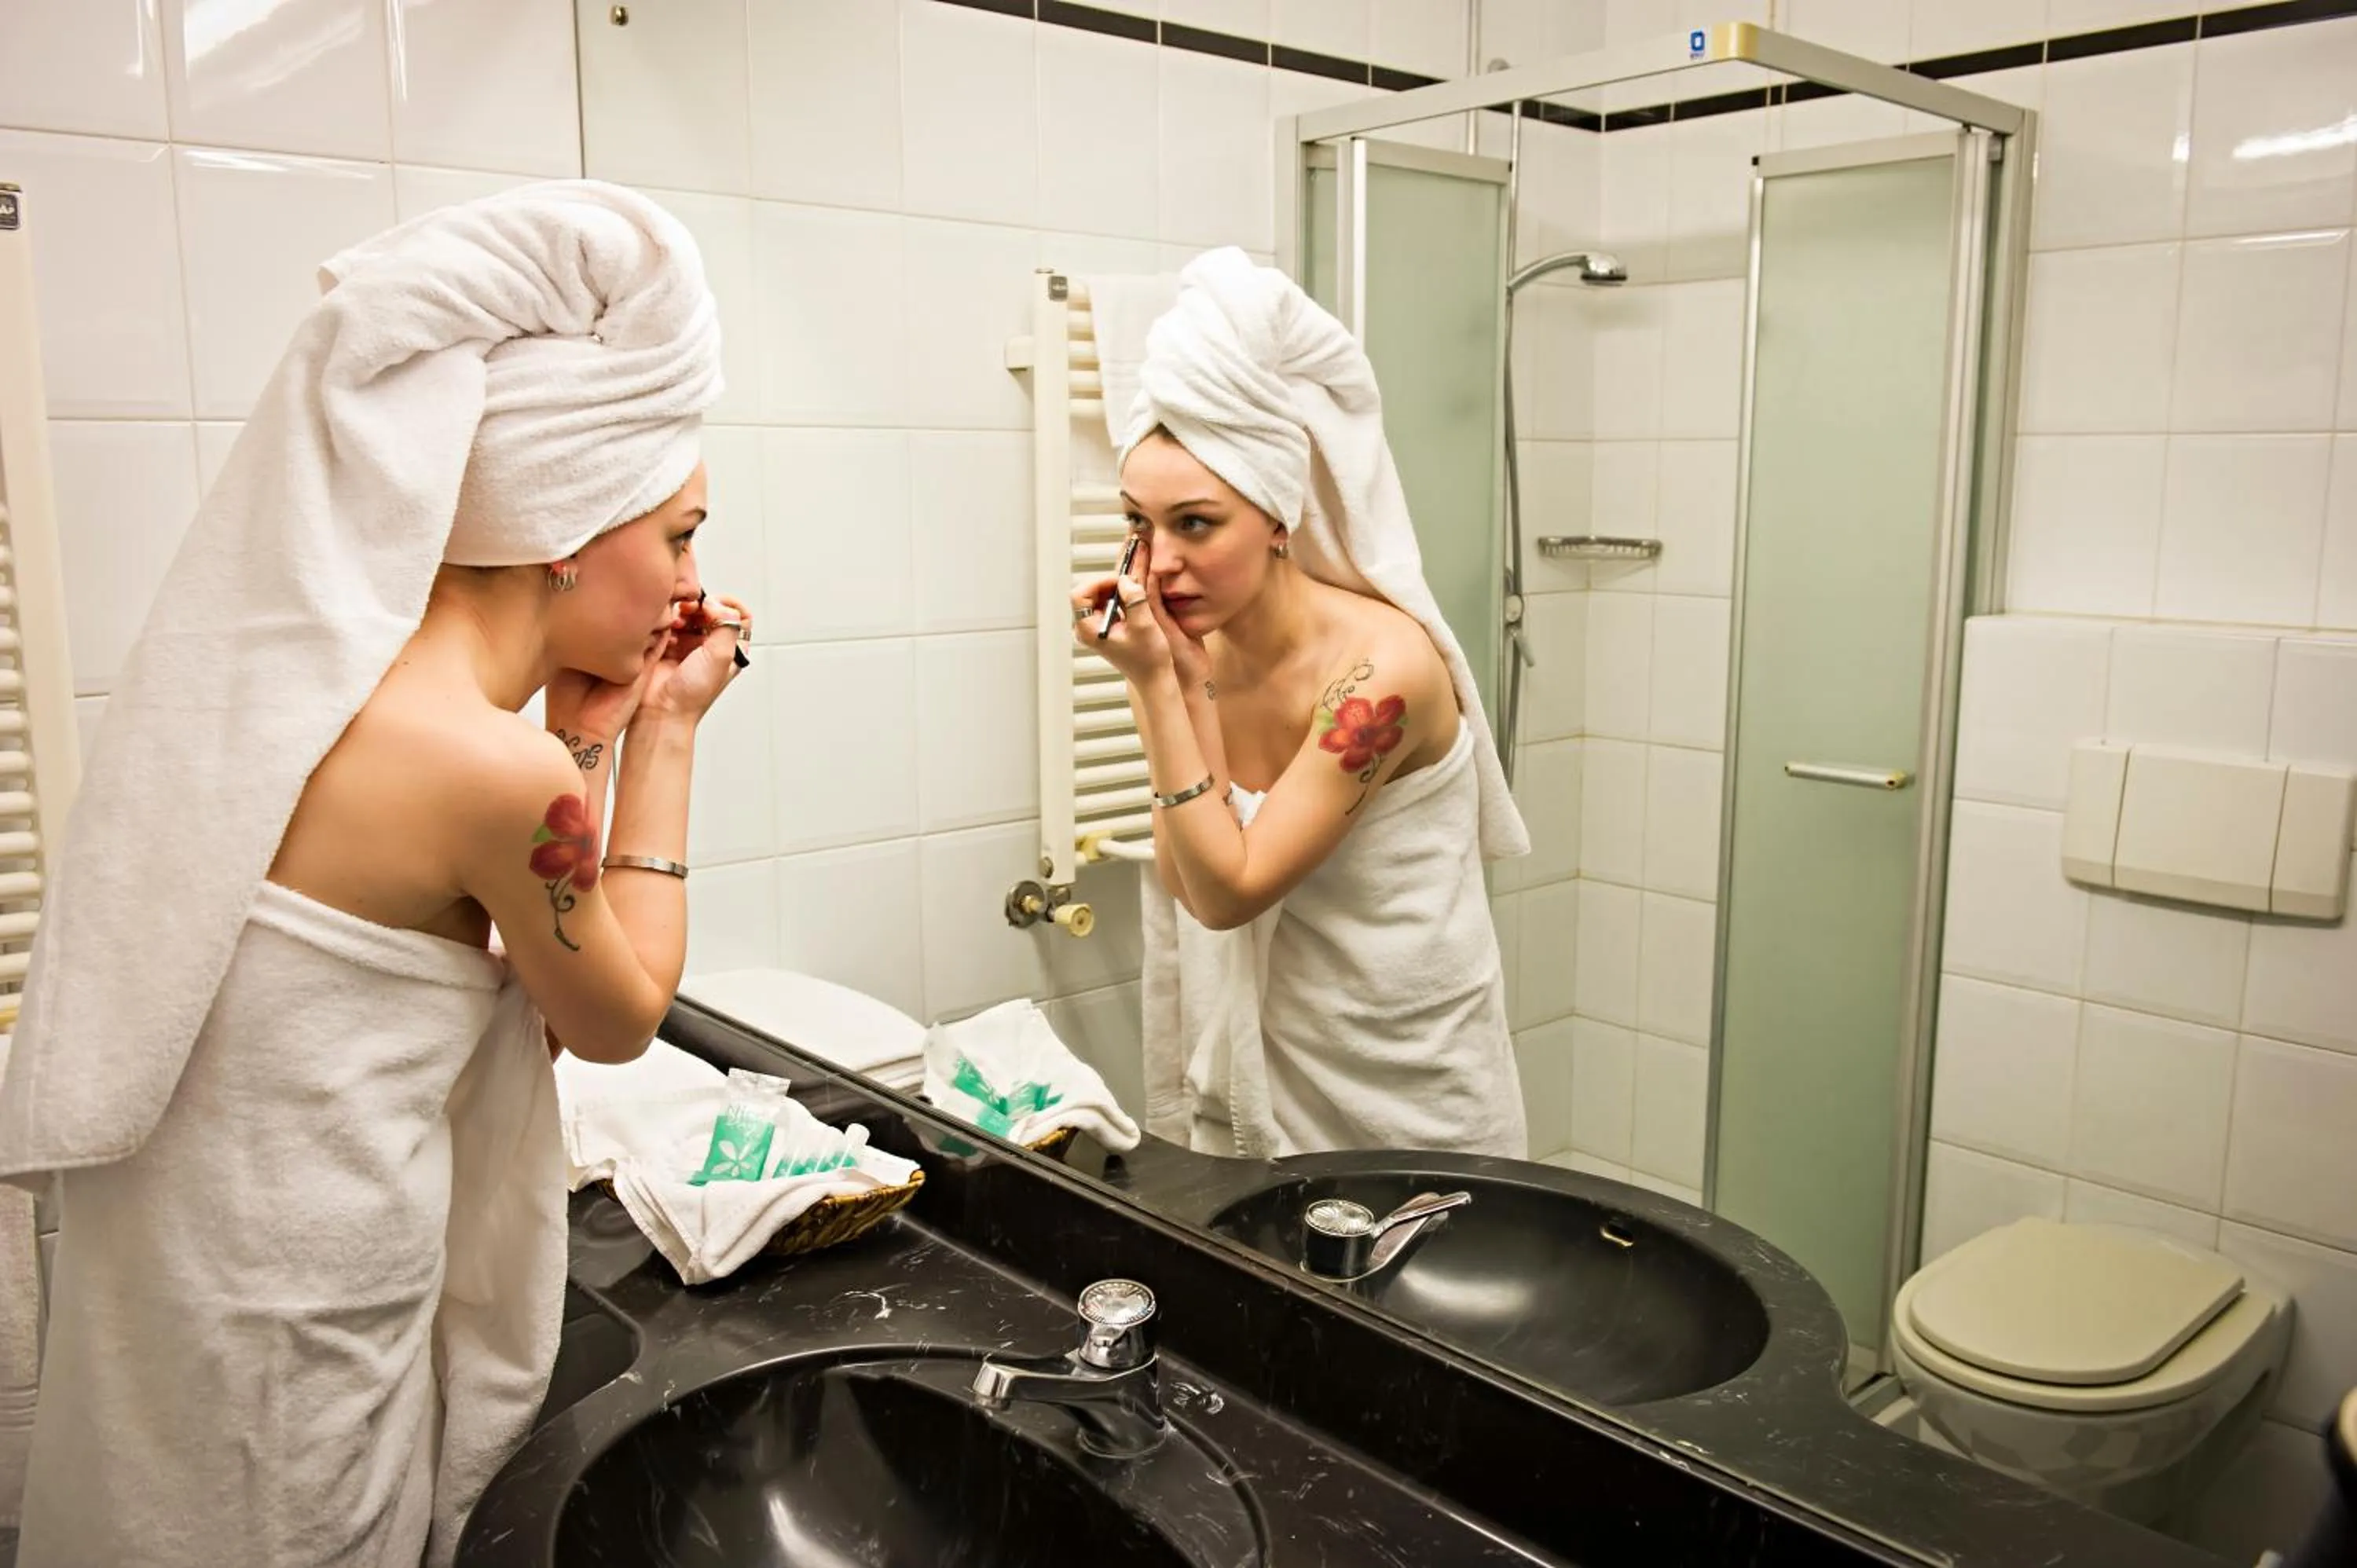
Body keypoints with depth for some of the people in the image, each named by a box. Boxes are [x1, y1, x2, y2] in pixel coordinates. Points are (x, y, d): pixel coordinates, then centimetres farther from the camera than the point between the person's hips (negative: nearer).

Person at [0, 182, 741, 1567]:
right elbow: (619, 1014, -7)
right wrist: (666, 732, -5)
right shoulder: (488, 763, -25)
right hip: (287, 1333, -8)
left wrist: (586, 731, 3)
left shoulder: (319, 671, 0)